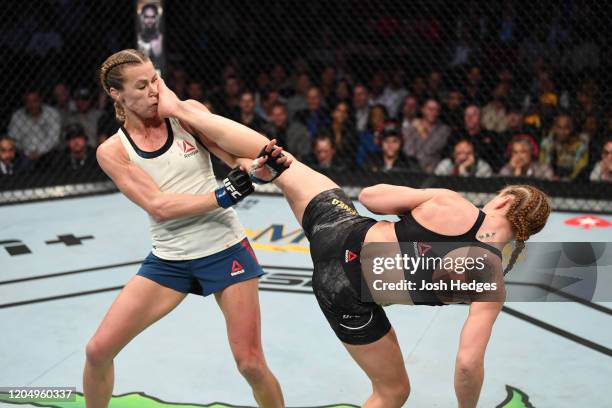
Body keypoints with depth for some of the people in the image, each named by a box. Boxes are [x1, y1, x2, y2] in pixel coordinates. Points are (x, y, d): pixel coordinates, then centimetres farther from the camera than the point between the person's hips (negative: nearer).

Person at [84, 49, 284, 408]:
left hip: (226, 250, -1)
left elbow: (239, 155, -12)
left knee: (251, 364, -4)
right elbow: (158, 206, -15)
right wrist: (223, 195, -25)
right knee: (98, 350, -2)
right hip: (169, 260, 1)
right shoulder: (113, 151, -4)